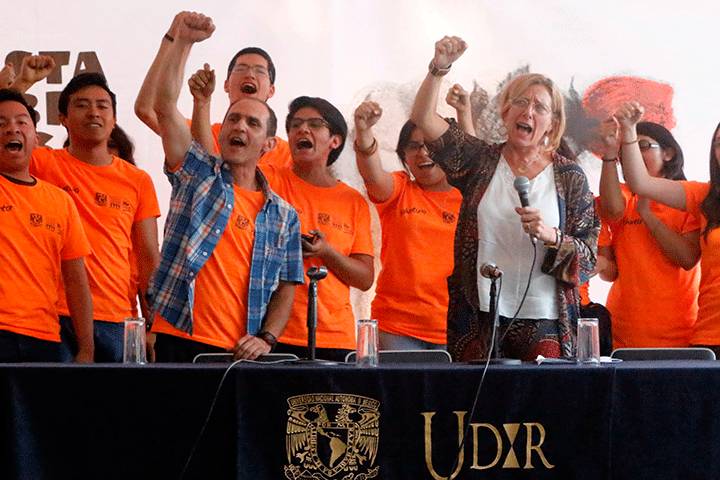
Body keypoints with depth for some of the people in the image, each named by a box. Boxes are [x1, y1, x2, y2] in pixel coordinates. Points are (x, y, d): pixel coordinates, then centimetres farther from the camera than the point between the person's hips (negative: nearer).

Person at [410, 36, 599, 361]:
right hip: (479, 319, 1)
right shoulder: (481, 161, 9)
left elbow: (588, 259, 4)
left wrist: (552, 237, -15)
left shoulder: (569, 176, 7)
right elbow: (423, 119, -2)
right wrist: (439, 68, -15)